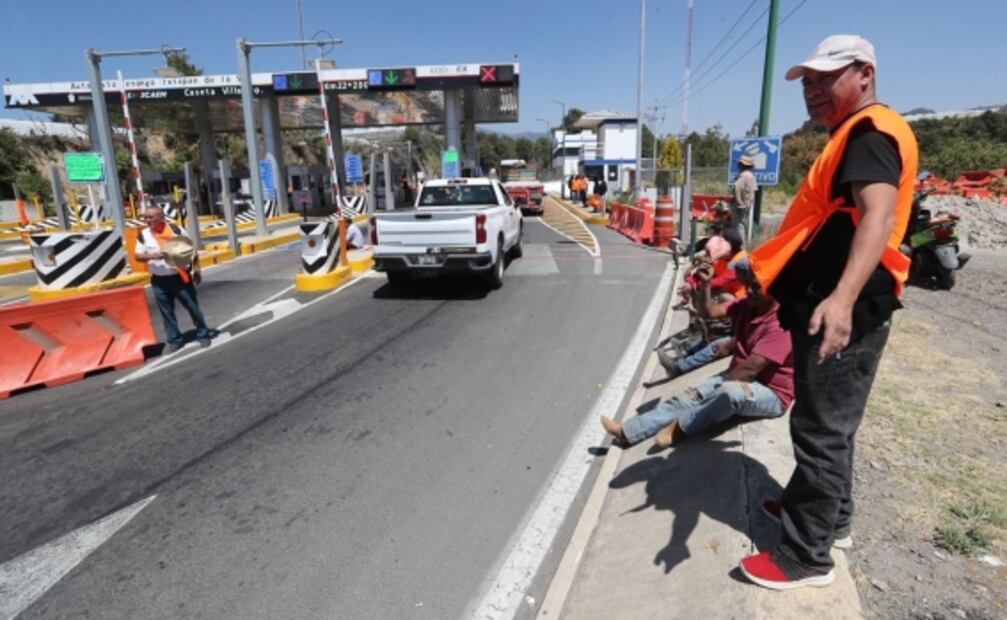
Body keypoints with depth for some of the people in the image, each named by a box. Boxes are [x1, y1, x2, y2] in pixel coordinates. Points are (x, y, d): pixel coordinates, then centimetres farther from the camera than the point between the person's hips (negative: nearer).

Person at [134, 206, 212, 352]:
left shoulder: (175, 229, -4)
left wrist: (196, 268, -3)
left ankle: (203, 335, 17)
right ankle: (174, 340, 19)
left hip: (180, 277, -2)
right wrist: (152, 255, -18)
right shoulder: (143, 235, 1)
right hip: (159, 281, 3)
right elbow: (138, 255, 2)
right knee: (166, 312, 8)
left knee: (193, 307, 4)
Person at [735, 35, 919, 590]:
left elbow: (878, 216, -31)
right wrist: (760, 266, 37)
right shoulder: (853, 135, 20)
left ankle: (807, 557, 9)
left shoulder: (869, 131, -13)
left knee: (821, 430, -3)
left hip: (843, 311, -10)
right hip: (831, 306, 10)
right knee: (829, 423, 20)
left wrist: (842, 297, -46)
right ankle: (829, 515, 36)